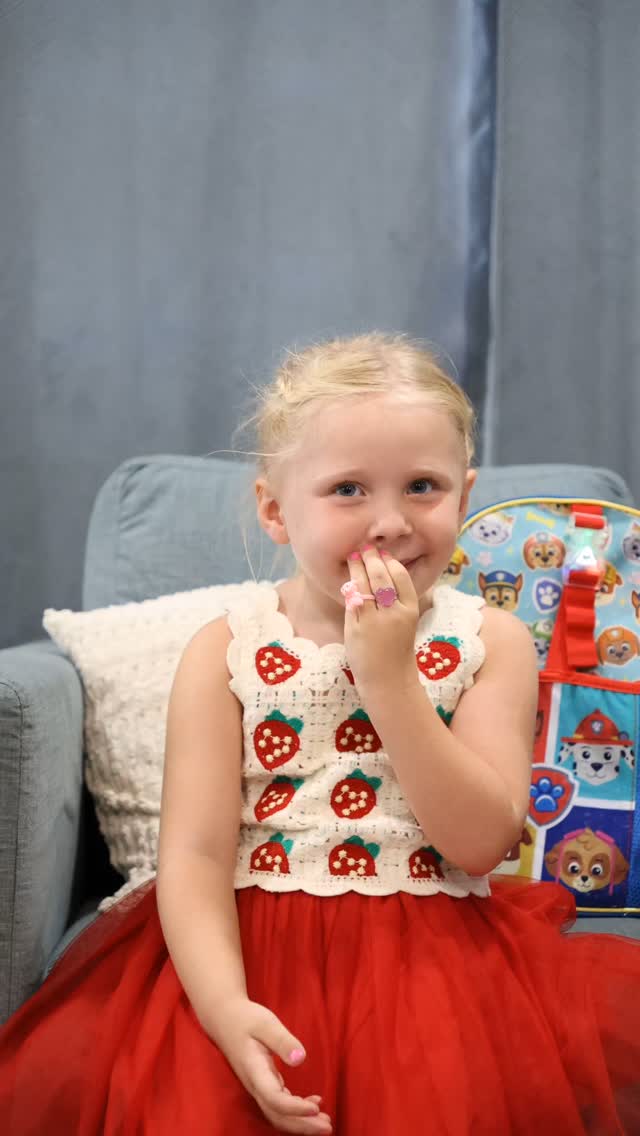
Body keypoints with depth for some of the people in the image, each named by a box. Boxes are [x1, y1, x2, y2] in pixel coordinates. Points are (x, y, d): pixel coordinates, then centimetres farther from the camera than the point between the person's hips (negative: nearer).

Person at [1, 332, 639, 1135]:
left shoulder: (491, 644, 0)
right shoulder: (225, 653, -3)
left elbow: (481, 842, -10)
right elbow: (195, 854, -8)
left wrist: (387, 672, -17)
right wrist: (227, 1009, -25)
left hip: (432, 949, 1)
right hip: (256, 946, 0)